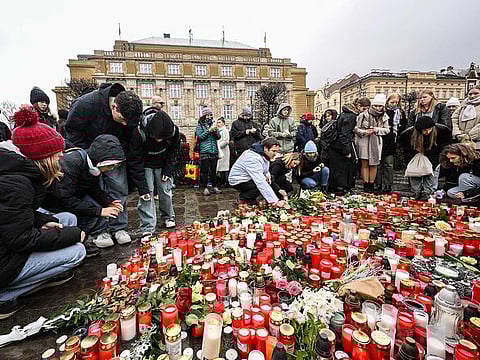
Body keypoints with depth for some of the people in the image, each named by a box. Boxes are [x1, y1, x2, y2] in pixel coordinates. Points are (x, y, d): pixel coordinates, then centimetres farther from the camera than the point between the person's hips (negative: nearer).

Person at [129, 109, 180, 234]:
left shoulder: (174, 130, -25)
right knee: (147, 194, -11)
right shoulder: (139, 133, -33)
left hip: (163, 164, 2)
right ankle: (148, 228, -4)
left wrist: (168, 170, -11)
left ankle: (168, 217, 26)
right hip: (145, 165, -2)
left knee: (166, 192, 2)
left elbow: (174, 150, -4)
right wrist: (142, 188, -26)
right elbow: (135, 162, -25)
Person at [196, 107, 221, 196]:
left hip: (214, 151, 4)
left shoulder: (213, 125, 15)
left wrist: (215, 131, -9)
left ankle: (214, 187, 16)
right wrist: (209, 130, -14)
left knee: (213, 170, 8)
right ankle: (205, 188, 5)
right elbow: (200, 136, -8)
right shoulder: (200, 125, 4)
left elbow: (218, 137, 10)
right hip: (204, 151, -4)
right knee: (205, 170, -3)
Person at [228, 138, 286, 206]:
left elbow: (265, 169, 16)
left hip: (249, 178, 9)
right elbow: (261, 182, -41)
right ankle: (244, 198, -3)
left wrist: (267, 175, -9)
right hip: (238, 181, -9)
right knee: (262, 186, -28)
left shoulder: (265, 154, -4)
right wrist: (275, 201, -44)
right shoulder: (253, 159, -33)